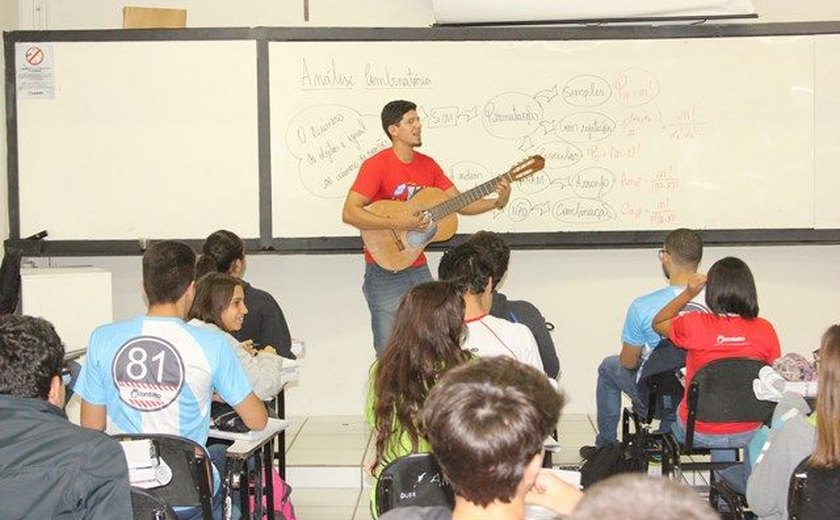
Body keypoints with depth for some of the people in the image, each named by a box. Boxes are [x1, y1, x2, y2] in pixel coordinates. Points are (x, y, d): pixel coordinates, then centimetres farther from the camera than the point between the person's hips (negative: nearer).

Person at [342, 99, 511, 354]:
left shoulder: (428, 165, 7)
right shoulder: (377, 165, -13)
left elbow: (461, 204, 7)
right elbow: (349, 213, -22)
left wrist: (498, 202, -9)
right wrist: (399, 224, -28)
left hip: (419, 269, 6)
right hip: (385, 273, -6)